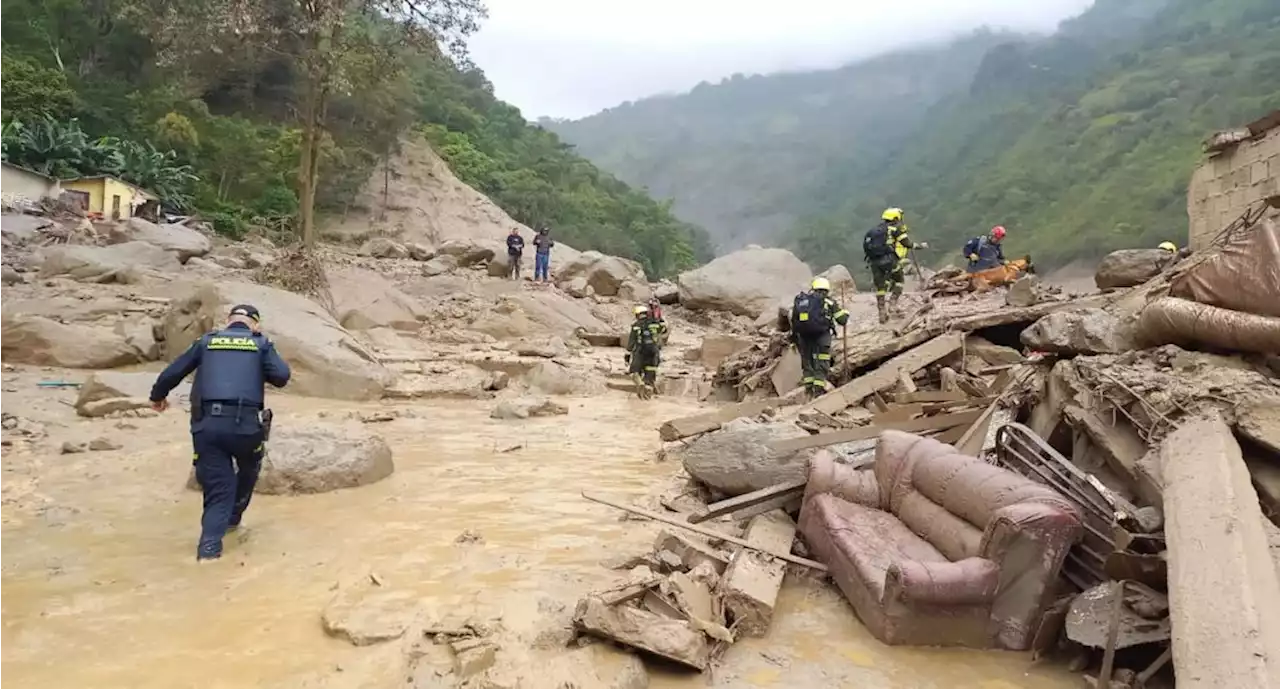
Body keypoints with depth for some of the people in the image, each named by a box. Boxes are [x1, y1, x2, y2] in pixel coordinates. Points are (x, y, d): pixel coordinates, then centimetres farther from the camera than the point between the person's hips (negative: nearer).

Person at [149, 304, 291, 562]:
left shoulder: (206, 341, 17)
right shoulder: (260, 343, 10)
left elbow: (171, 373, 18)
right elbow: (282, 376, -3)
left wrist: (158, 396, 37)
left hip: (207, 425, 2)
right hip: (246, 423, -2)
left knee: (217, 488, 7)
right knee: (248, 471, 29)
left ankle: (209, 547, -6)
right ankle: (232, 518, 40)